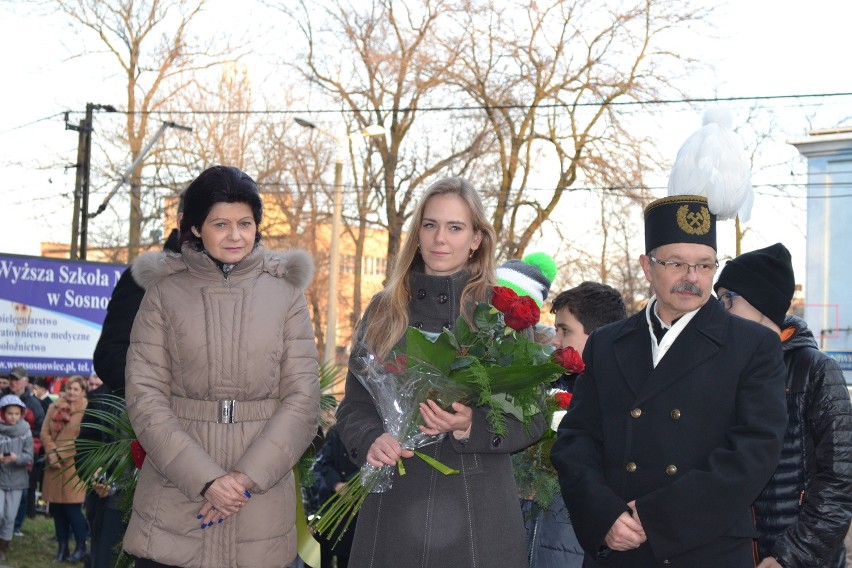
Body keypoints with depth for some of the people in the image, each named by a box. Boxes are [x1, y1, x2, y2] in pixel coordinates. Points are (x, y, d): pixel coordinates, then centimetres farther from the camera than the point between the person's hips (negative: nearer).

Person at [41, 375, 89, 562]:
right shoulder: (54, 408, 11)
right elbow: (45, 433, 7)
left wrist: (60, 454, -10)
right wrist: (52, 453, -9)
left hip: (74, 465, -5)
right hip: (54, 464, 5)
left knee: (72, 507, -6)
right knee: (56, 506, 6)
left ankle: (81, 546, 9)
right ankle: (62, 547, 16)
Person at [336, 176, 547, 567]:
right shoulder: (383, 312, 7)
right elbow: (353, 406, 9)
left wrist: (471, 427, -17)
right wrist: (371, 440, -12)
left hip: (477, 510, -2)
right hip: (395, 506, 2)